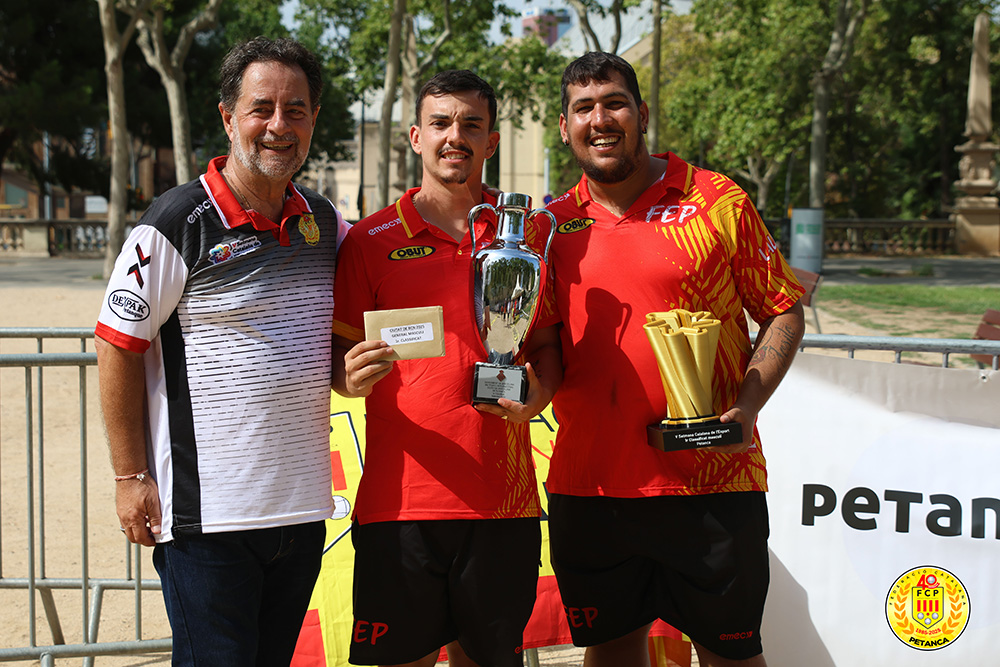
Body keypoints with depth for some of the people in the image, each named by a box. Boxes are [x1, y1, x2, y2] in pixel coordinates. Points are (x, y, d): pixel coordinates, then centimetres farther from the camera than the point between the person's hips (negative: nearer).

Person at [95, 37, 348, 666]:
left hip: (304, 507, 6)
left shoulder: (325, 221, 9)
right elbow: (118, 349, -6)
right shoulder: (177, 224, -10)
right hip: (207, 516, -6)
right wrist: (131, 477, -8)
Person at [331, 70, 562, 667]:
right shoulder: (372, 241, 4)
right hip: (400, 499, -1)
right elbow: (338, 360, 6)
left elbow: (549, 347, 13)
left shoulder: (526, 235, 9)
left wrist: (537, 395, -8)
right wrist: (354, 378, -17)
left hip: (502, 499, 2)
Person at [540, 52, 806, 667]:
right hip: (586, 485, 3)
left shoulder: (718, 202, -1)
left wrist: (746, 408, -11)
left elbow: (783, 313, 3)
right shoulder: (555, 225, 8)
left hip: (711, 483, -3)